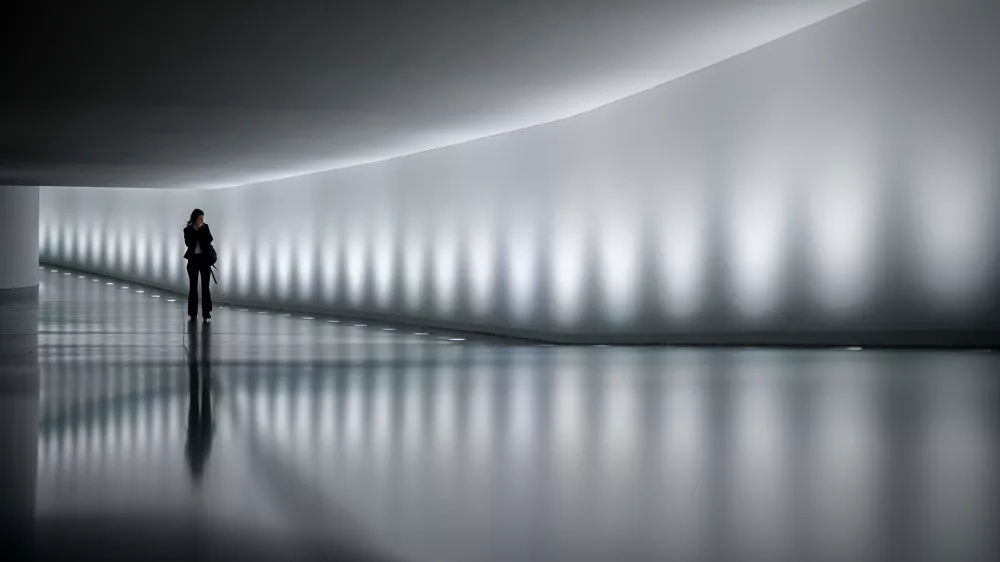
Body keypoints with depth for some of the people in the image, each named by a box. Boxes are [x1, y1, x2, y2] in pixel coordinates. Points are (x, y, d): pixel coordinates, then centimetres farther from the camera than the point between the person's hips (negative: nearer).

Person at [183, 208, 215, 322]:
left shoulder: (205, 227, 2)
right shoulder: (188, 230, -2)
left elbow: (209, 239, -11)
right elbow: (188, 243, -16)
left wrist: (201, 230, -15)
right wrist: (195, 230, -17)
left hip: (204, 258, 0)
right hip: (193, 259, 0)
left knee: (205, 286, -5)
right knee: (193, 287, 7)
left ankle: (206, 314, -6)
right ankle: (193, 314, 14)